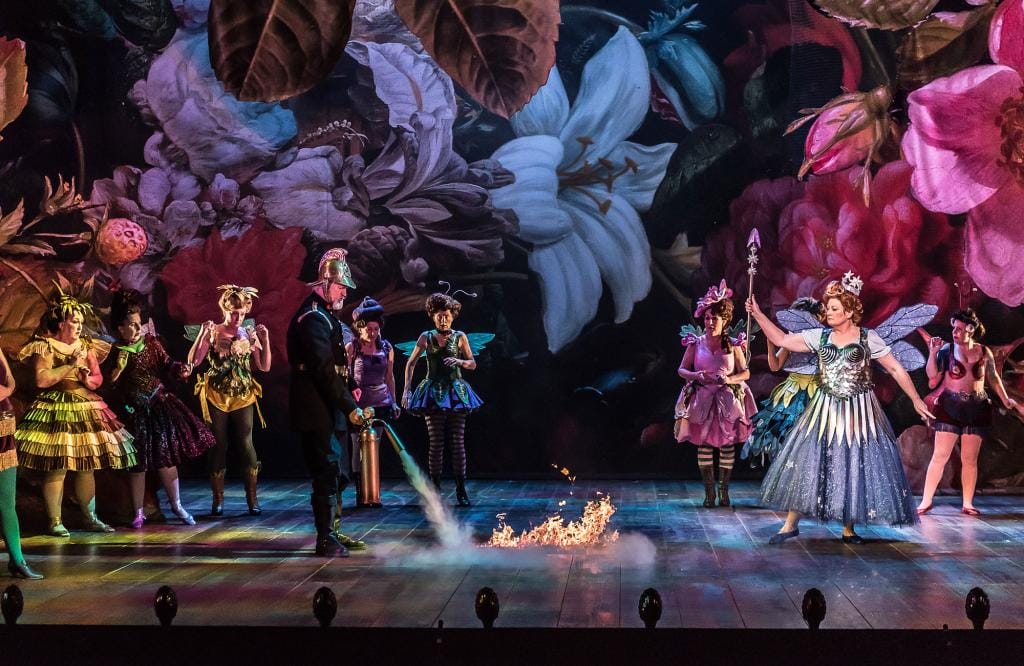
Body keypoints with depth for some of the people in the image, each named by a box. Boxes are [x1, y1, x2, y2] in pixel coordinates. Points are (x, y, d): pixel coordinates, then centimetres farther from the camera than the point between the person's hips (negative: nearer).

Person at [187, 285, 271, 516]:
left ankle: (252, 498, 3)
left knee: (246, 445, -6)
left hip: (243, 397, 1)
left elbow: (265, 367, 2)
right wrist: (202, 335, -20)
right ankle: (218, 499, 12)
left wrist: (265, 339, -6)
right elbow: (193, 361, -10)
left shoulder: (249, 334, 4)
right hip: (216, 397, -1)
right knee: (219, 446, 3)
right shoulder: (213, 332, -2)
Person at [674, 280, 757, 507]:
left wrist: (729, 379, -15)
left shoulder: (733, 345, 2)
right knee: (703, 444, -1)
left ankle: (724, 490, 9)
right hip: (702, 400, 0)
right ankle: (709, 491, 6)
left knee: (727, 445, 0)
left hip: (727, 400, 0)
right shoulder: (695, 343, 2)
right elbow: (682, 370, 6)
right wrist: (697, 376, -14)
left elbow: (745, 372, 4)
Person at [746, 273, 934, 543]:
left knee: (854, 466, 2)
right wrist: (758, 314, -5)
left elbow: (897, 370, 1)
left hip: (859, 412, -2)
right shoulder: (819, 337, 3)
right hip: (824, 410, 2)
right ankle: (791, 524, 7)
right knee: (806, 461, -1)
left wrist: (917, 400, -1)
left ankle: (848, 528, 15)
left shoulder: (868, 338, -3)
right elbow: (781, 340, 2)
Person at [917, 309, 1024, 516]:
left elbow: (994, 378, 15)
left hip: (977, 409, 2)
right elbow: (932, 375, -9)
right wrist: (933, 352, -18)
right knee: (940, 456, -3)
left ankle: (967, 504, 14)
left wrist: (1006, 400, 16)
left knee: (970, 459, 6)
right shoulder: (947, 349, -4)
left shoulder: (984, 352, 2)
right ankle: (926, 501, 1)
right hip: (950, 407, -2)